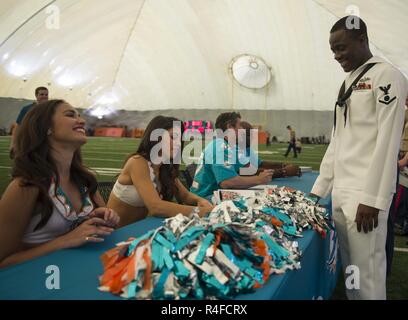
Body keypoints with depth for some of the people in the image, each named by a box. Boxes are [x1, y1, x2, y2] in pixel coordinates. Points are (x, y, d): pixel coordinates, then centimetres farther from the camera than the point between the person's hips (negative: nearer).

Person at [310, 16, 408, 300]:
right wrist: (319, 189, 16)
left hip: (365, 194, -7)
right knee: (349, 268, 14)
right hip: (340, 192, 8)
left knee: (367, 271, -1)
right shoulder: (348, 83, 18)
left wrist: (372, 199, -17)